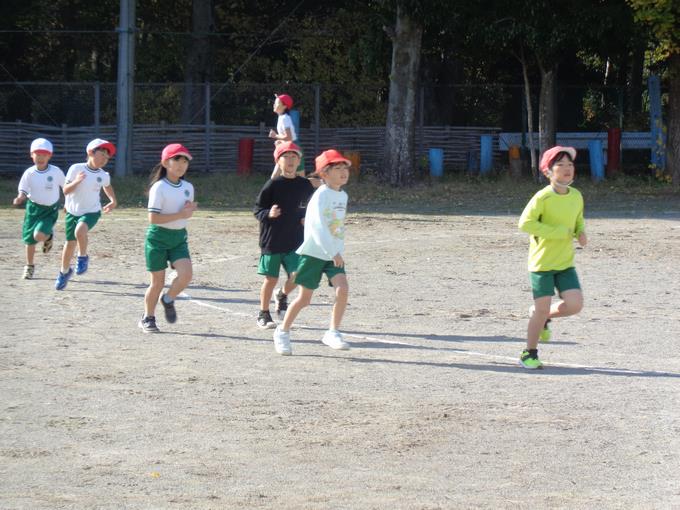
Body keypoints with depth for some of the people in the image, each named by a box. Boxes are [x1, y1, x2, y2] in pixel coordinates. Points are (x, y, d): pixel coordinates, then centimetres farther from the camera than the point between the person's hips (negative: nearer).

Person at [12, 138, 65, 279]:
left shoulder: (56, 172, -11)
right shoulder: (29, 173, -9)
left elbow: (66, 187, 2)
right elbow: (23, 190, -9)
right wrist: (20, 198, -31)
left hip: (50, 209, -2)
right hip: (33, 207, 2)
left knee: (39, 235, -23)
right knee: (29, 239, 8)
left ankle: (49, 236, 15)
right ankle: (29, 266, 30)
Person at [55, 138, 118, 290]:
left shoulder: (104, 175, -3)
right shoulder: (76, 168, -12)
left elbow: (107, 186, 22)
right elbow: (66, 190, -11)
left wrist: (113, 201, 9)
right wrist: (76, 182, -29)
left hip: (91, 212, -1)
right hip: (73, 211, 1)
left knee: (80, 230, -33)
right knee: (69, 243, 11)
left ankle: (83, 257, -7)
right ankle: (65, 271, 36)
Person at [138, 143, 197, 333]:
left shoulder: (188, 187, 6)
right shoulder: (159, 188, -14)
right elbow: (153, 218, -20)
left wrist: (189, 210, -5)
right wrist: (180, 214, -22)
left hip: (179, 236, 5)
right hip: (158, 236, -5)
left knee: (186, 274, -15)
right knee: (158, 281, 1)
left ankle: (168, 300, 14)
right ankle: (148, 318, 20)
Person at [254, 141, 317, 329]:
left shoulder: (305, 185, 4)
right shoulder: (273, 185, -7)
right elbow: (257, 209, -5)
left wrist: (307, 219, 1)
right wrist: (268, 214, -24)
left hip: (295, 240, 3)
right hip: (272, 240, -3)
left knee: (297, 275, -8)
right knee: (271, 279, 4)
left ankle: (282, 295, 26)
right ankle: (263, 314, 22)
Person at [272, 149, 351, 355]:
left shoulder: (342, 196, 9)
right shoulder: (321, 196, -16)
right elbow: (319, 226, -26)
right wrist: (333, 253, -32)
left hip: (334, 254, 6)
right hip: (314, 252, -6)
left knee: (342, 290, -15)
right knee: (304, 297, 1)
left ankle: (333, 333, -6)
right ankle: (283, 331, 21)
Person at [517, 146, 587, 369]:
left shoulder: (576, 196, 3)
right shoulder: (542, 198, -16)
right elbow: (525, 223, -23)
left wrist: (581, 233, -1)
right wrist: (557, 232, -23)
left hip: (566, 262, 5)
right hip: (542, 261, -5)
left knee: (575, 304, -8)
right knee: (543, 308, -5)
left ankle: (541, 316, 22)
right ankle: (529, 354, 14)